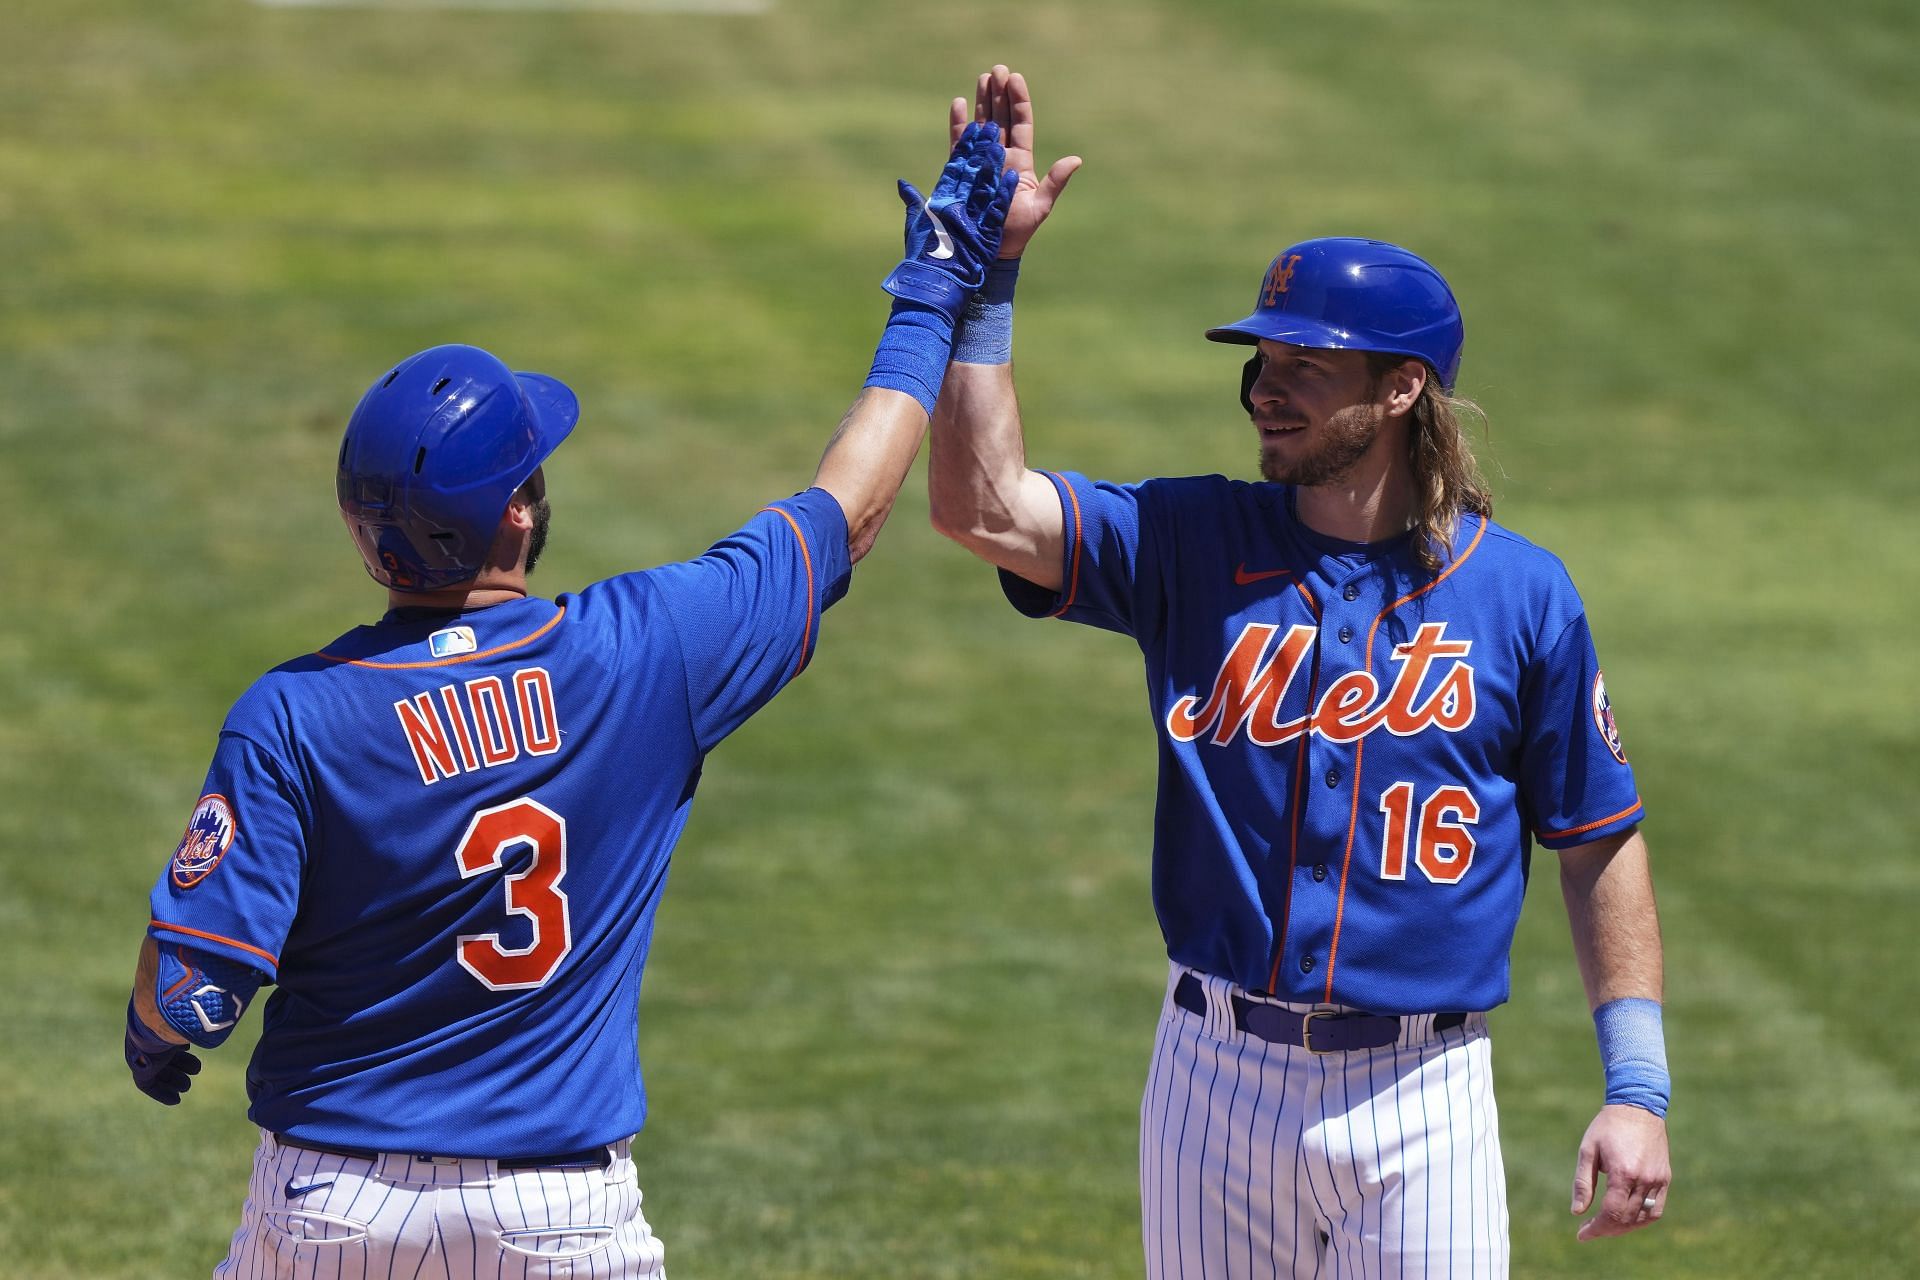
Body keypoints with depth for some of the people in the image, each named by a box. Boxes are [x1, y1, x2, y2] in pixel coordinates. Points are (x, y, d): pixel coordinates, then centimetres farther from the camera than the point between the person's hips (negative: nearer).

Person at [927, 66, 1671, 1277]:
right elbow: (983, 505, -10)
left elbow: (1601, 844, 5)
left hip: (1421, 1096, -2)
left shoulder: (1520, 593, 1)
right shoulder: (1193, 546, 4)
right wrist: (989, 268, -14)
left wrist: (1638, 1090, 0)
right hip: (1217, 1077, 2)